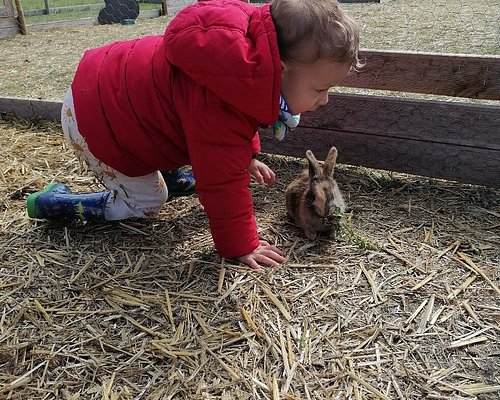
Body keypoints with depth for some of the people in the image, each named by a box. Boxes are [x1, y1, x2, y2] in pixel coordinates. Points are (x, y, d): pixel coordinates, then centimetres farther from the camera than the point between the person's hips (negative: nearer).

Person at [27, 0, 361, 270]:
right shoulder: (220, 112, -41)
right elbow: (223, 185, -31)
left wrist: (247, 157, 13)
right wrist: (240, 247, -19)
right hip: (93, 121, -8)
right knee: (147, 204, 5)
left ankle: (172, 176, 40)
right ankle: (53, 203, 15)